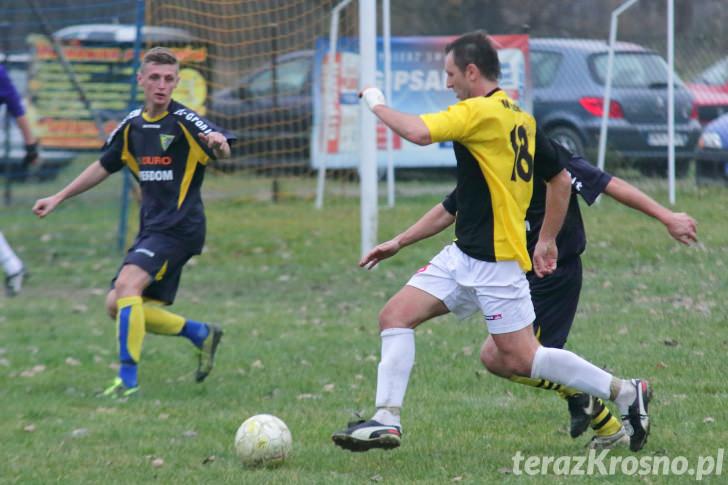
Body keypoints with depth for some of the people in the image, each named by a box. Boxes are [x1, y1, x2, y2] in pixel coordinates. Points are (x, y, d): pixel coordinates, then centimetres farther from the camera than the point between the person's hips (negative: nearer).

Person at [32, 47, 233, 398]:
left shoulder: (184, 121, -9)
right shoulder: (133, 125, 11)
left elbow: (223, 152, -23)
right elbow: (104, 167, 24)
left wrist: (219, 143, -48)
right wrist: (58, 198, 24)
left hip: (180, 227, -8)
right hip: (151, 228, 8)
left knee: (128, 284, -26)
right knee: (117, 305, 6)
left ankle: (127, 379, -24)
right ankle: (202, 335, 21)